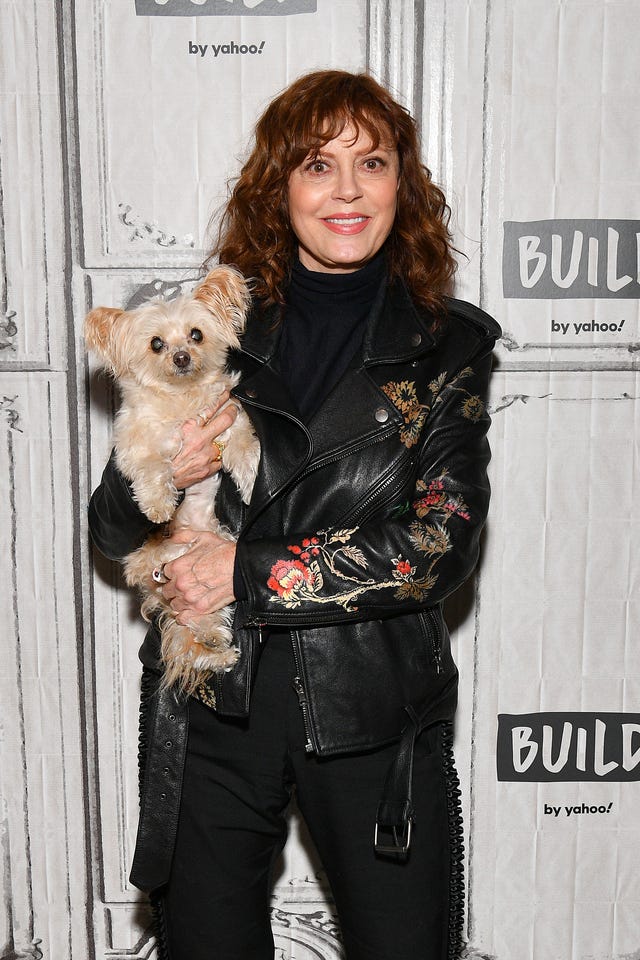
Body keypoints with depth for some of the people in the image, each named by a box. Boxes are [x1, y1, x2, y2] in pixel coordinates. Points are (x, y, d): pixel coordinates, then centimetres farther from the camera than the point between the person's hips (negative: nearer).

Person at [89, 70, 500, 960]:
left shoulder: (449, 344, 0)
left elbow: (443, 543, -10)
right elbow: (112, 530, 8)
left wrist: (250, 571, -14)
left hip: (377, 713, 0)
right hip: (212, 707, 1)